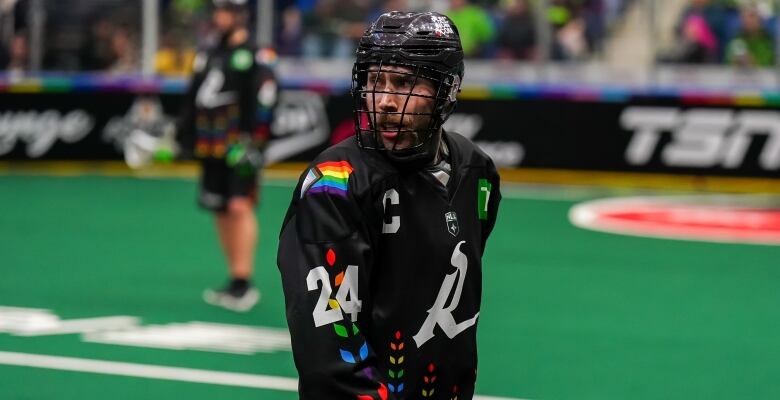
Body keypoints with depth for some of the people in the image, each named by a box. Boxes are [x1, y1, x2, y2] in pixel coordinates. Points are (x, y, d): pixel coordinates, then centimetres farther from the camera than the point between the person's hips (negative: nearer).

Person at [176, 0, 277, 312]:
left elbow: (263, 101, -12)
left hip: (239, 144, -7)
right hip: (210, 149, 7)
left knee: (240, 207, -15)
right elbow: (193, 99, 24)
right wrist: (180, 132, 20)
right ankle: (236, 281, 15)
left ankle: (243, 283, -16)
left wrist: (251, 142, -17)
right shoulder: (207, 54, 17)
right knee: (221, 212, 8)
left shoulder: (253, 56, -5)